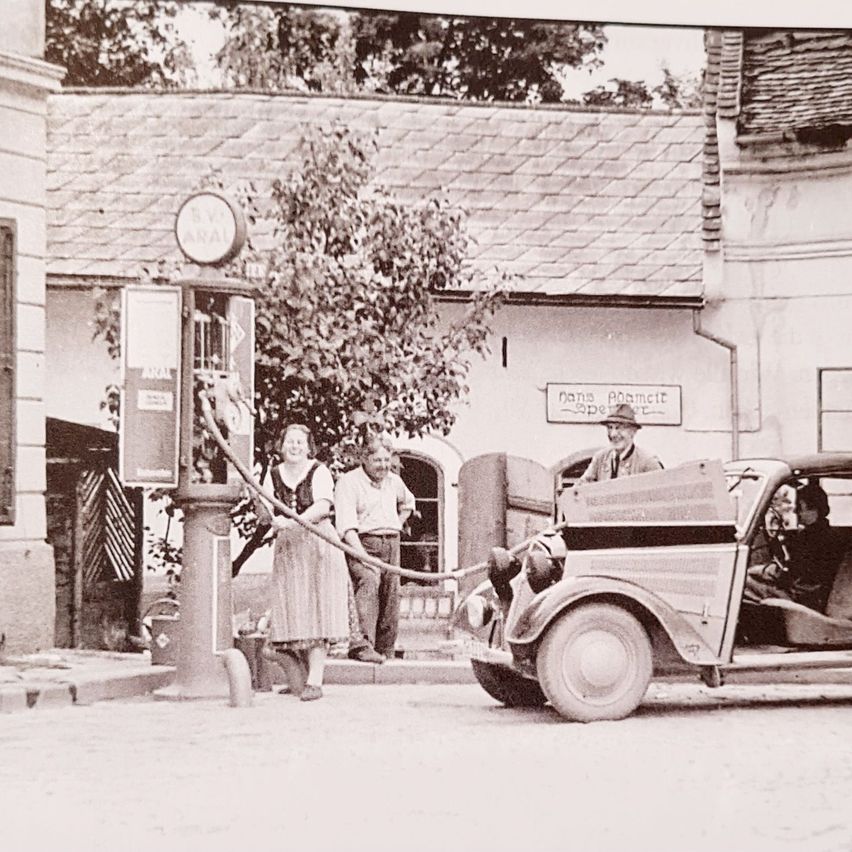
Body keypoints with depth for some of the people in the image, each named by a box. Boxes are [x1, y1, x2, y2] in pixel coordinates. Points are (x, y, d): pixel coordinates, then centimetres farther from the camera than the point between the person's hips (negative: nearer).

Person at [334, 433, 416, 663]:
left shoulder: (393, 481, 16)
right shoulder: (348, 482, -5)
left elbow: (408, 502, 40)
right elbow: (347, 525, -15)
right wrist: (363, 556, -26)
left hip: (391, 543, 7)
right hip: (363, 542, -7)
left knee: (391, 594, 3)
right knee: (368, 582, -29)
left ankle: (385, 650, 14)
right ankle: (362, 646, -35)